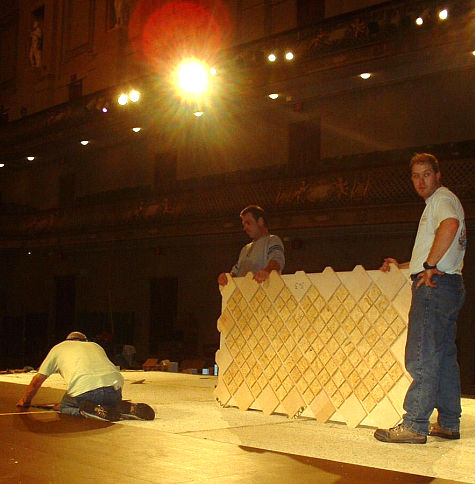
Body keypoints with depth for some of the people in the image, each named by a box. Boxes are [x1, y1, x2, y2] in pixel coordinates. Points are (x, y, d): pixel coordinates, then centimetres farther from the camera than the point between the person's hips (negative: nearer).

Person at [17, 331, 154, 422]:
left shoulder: (58, 348, 27)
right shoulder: (95, 346, 36)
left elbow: (37, 380, 32)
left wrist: (25, 401, 49)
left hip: (85, 390, -4)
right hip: (114, 384, 4)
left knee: (63, 407, 19)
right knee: (111, 403, 31)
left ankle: (93, 410, -10)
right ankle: (129, 408, -2)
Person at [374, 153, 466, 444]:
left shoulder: (443, 198, -5)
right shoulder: (437, 203, 27)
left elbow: (450, 225, -29)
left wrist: (429, 265, -25)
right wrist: (402, 266, 29)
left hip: (435, 285, -11)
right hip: (448, 285, 11)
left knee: (422, 358, -12)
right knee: (444, 356, 12)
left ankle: (414, 426, -11)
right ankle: (449, 423, 17)